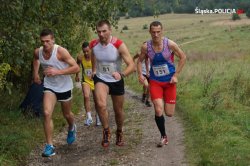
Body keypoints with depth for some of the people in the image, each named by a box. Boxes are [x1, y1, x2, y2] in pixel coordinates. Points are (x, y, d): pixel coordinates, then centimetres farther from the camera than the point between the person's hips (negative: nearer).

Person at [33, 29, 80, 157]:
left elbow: (76, 68, -27)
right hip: (49, 86, 2)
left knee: (67, 114, 18)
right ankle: (49, 146, -10)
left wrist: (58, 71, -34)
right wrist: (35, 73, 9)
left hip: (64, 87, -2)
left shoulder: (60, 51, -26)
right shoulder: (38, 52, -11)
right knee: (47, 113, -18)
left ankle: (72, 129, 54)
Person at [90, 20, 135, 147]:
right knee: (101, 105, -28)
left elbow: (132, 65, -26)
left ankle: (119, 132, 43)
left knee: (118, 111, 14)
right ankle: (106, 131, -6)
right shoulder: (93, 45, -11)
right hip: (101, 79, 1)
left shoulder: (119, 45, -22)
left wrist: (121, 74, -44)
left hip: (117, 81, -1)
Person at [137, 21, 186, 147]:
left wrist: (176, 75, -6)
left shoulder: (170, 44, -13)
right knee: (158, 111, -14)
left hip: (169, 81, 0)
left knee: (169, 114, 3)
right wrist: (140, 74, -9)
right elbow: (140, 61, 8)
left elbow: (183, 57, -3)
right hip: (155, 81, 1)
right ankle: (163, 137, 9)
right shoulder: (146, 47, -8)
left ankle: (168, 102, 42)